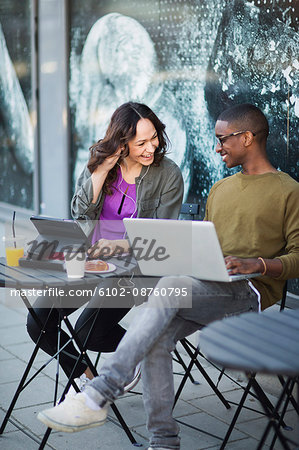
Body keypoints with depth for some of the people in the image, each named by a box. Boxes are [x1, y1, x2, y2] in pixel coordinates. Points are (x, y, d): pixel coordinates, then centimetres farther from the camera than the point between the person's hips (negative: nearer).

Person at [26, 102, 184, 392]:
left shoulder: (168, 175, -6)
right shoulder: (99, 162, 4)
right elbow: (81, 212, -3)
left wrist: (117, 245, -24)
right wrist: (102, 170, -14)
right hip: (87, 261, 5)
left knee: (88, 333, -21)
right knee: (38, 321, -8)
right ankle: (82, 376, 16)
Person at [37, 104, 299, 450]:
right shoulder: (220, 190, 26)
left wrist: (257, 264, -20)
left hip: (250, 293, -6)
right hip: (206, 291, 6)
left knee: (172, 285, -34)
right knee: (156, 336, -26)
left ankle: (100, 393, -35)